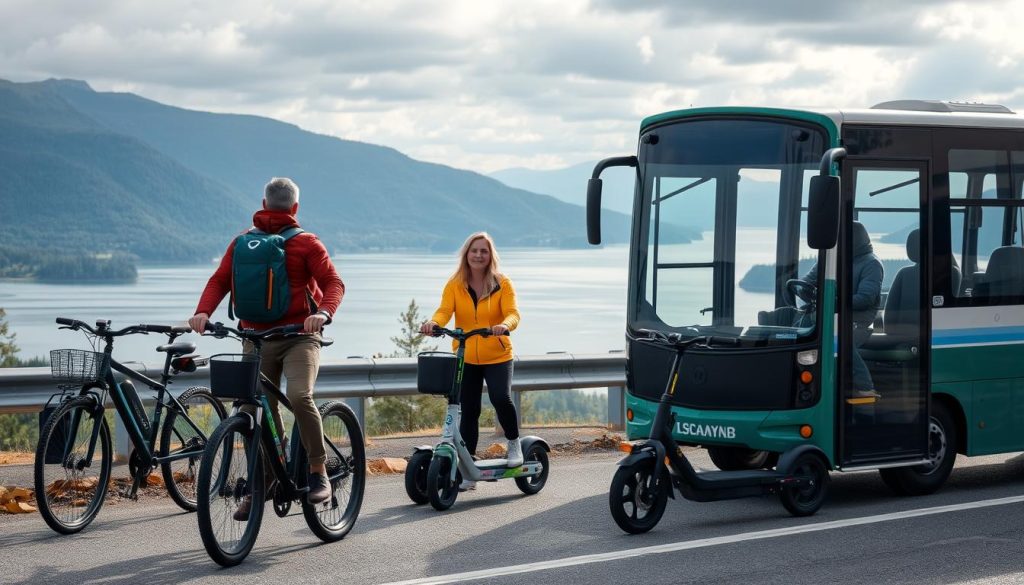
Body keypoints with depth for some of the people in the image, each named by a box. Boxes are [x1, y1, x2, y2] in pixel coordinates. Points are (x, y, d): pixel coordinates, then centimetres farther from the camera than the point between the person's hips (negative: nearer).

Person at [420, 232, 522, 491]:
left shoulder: (502, 284, -3)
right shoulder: (455, 284, 0)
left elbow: (512, 313, -15)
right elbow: (444, 310, -13)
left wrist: (505, 325, -38)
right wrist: (433, 323, -36)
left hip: (497, 356, -2)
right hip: (465, 358, 2)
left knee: (501, 398, -23)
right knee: (468, 411, 3)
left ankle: (514, 443, 6)